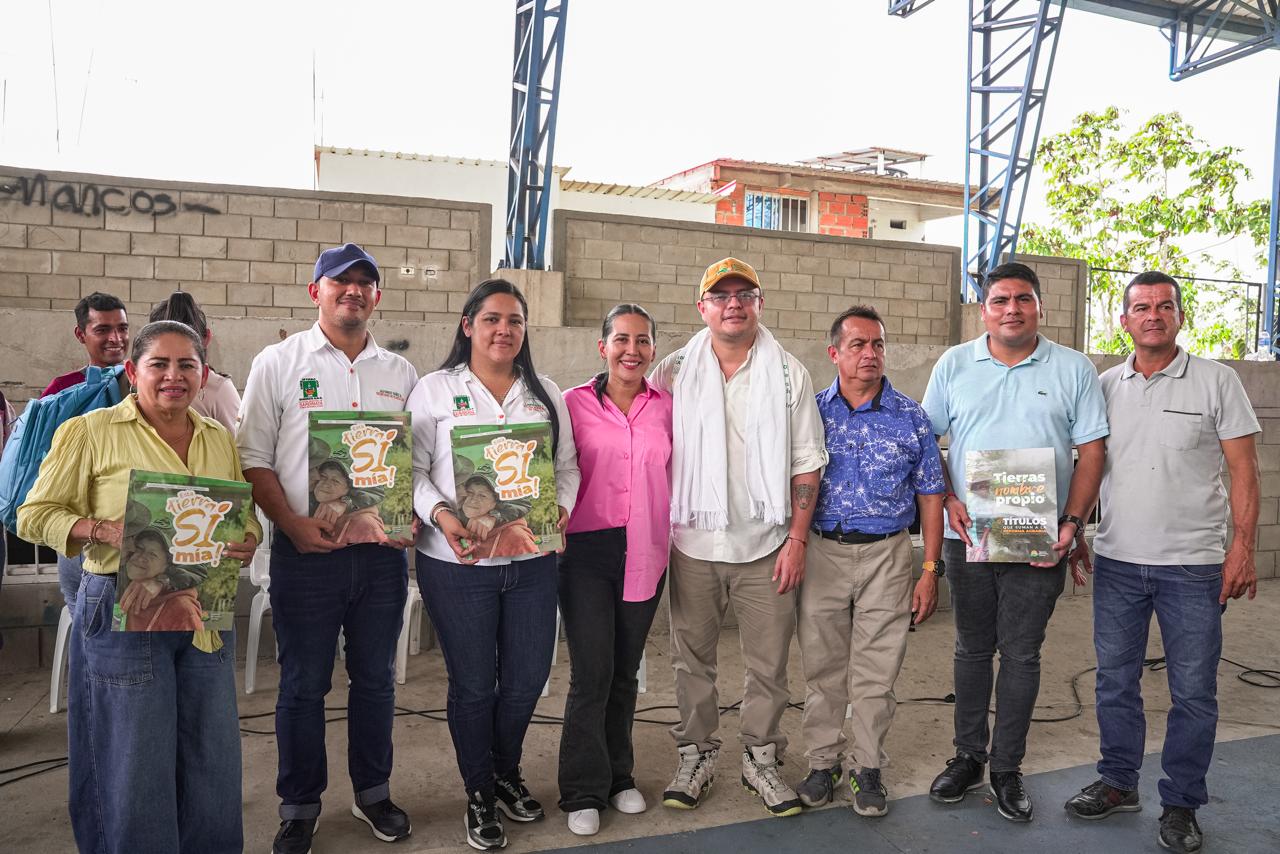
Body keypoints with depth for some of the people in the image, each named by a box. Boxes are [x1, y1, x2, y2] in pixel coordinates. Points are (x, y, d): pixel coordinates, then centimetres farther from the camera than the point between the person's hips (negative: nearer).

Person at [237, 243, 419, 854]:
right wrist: (292, 523, -15)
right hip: (306, 552, -3)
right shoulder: (279, 363, 1)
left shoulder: (400, 373, 10)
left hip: (383, 552, 3)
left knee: (376, 679, 14)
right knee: (303, 685, 7)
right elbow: (253, 458, -3)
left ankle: (373, 792, 32)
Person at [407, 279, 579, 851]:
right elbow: (414, 470, -3)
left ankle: (507, 772, 39)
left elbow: (567, 466, 12)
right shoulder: (436, 390, 0)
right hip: (459, 562, -3)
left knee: (528, 678, 11)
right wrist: (442, 515, -19)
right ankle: (479, 794, 30)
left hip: (532, 561, 4)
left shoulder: (545, 394, 11)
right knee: (473, 684, 8)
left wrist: (560, 507, -7)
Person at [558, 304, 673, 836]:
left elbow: (676, 476, 11)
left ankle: (618, 776, 32)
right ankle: (583, 792, 14)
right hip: (588, 550, -3)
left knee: (625, 671, 14)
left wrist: (673, 541, 7)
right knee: (592, 671, -3)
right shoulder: (574, 403, -3)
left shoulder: (666, 407, 4)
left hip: (645, 553, 3)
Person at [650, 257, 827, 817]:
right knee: (692, 656, 11)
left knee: (769, 661, 7)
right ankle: (696, 755, 27)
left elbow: (806, 462, 3)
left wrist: (797, 539, -3)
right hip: (693, 540, 0)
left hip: (766, 543, 0)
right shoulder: (674, 372, 2)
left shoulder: (789, 374, 2)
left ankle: (761, 759, 25)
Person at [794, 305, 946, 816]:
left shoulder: (911, 418, 2)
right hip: (820, 550, 1)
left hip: (887, 554, 0)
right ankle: (823, 762, 24)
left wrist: (930, 570, 0)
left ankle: (868, 767, 22)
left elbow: (930, 496, 5)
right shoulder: (810, 412, 3)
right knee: (822, 667, 9)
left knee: (876, 672, 5)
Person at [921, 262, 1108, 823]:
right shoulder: (954, 365, 5)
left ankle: (1007, 769, 20)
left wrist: (1072, 523, -10)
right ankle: (968, 756, 27)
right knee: (972, 649, 12)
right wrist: (948, 499, -7)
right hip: (967, 535, 1)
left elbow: (1091, 452, 1)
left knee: (1022, 655, 6)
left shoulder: (1073, 369, 2)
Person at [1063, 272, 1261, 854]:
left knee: (1193, 692, 5)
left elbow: (1243, 471, -3)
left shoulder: (1216, 381, -2)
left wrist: (1242, 547, -10)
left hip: (1194, 565, -3)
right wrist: (1074, 532, 8)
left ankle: (1181, 805, 21)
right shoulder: (1104, 386, 7)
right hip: (1116, 561, 3)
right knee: (1115, 681, 12)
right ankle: (1117, 783, 29)